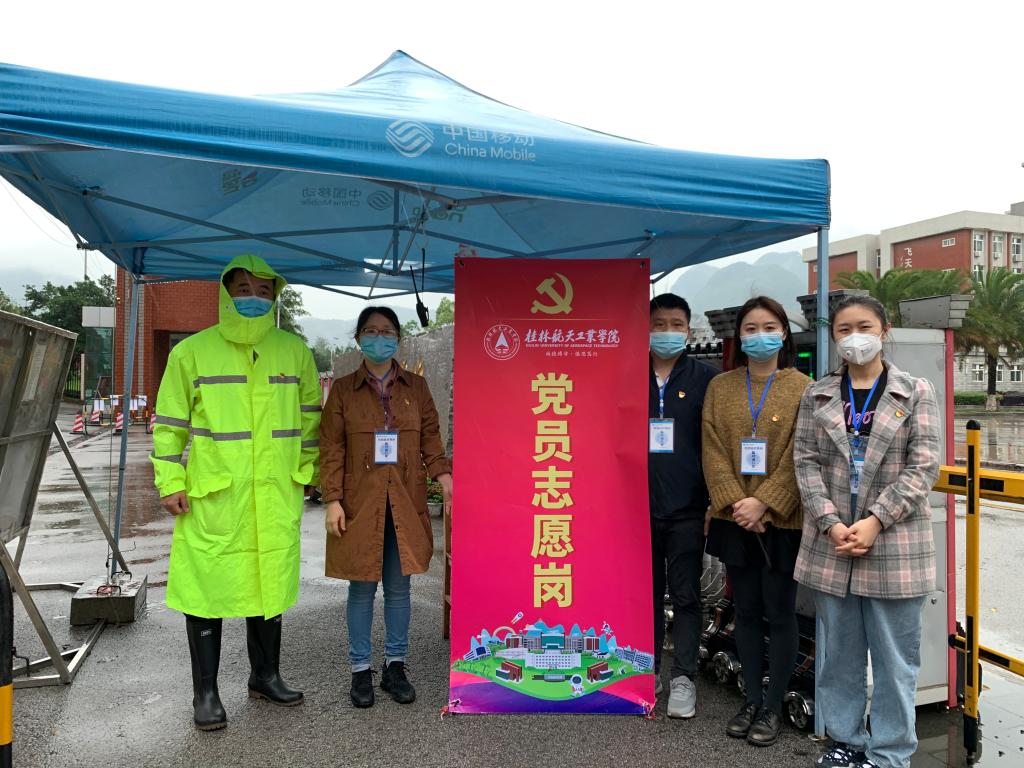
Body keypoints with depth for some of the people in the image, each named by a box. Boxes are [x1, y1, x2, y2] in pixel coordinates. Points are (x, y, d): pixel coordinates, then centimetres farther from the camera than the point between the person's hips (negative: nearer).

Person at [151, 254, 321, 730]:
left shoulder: (295, 350, 5)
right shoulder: (192, 351, -2)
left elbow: (310, 415, 14)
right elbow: (169, 422, 2)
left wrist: (306, 471, 10)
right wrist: (171, 483, -2)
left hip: (276, 496, 3)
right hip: (211, 495, -2)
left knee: (270, 584, 14)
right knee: (207, 588, 5)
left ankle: (266, 676, 33)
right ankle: (206, 693, 23)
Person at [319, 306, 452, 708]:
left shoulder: (416, 387, 6)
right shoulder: (343, 389, 2)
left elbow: (431, 438, 6)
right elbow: (331, 449, -1)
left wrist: (444, 476, -10)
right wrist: (333, 500, -8)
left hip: (405, 504, 2)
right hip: (360, 504, -1)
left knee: (399, 587, 10)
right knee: (362, 588, 7)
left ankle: (395, 666, 25)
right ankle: (360, 669, 23)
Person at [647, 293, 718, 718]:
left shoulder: (705, 378, 0)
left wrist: (715, 499, -3)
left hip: (686, 507, -2)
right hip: (638, 504, 3)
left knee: (685, 595, 5)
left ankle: (684, 678, 17)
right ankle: (647, 669, 28)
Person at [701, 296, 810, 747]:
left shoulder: (801, 388, -3)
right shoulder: (720, 387, 5)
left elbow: (800, 457, -9)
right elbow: (713, 451, -1)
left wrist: (763, 503, -17)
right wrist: (736, 503, -13)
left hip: (782, 521, -3)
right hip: (735, 519, 3)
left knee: (779, 613, 8)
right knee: (745, 611, 13)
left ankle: (773, 706, 23)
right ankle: (752, 699, 29)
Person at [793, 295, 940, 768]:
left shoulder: (915, 392, 2)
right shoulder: (816, 396, 7)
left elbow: (923, 467, -6)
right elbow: (806, 463, 1)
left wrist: (874, 521, -15)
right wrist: (831, 524, -11)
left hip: (894, 545, -2)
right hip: (831, 543, 2)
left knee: (895, 656, 6)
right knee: (839, 652, 13)